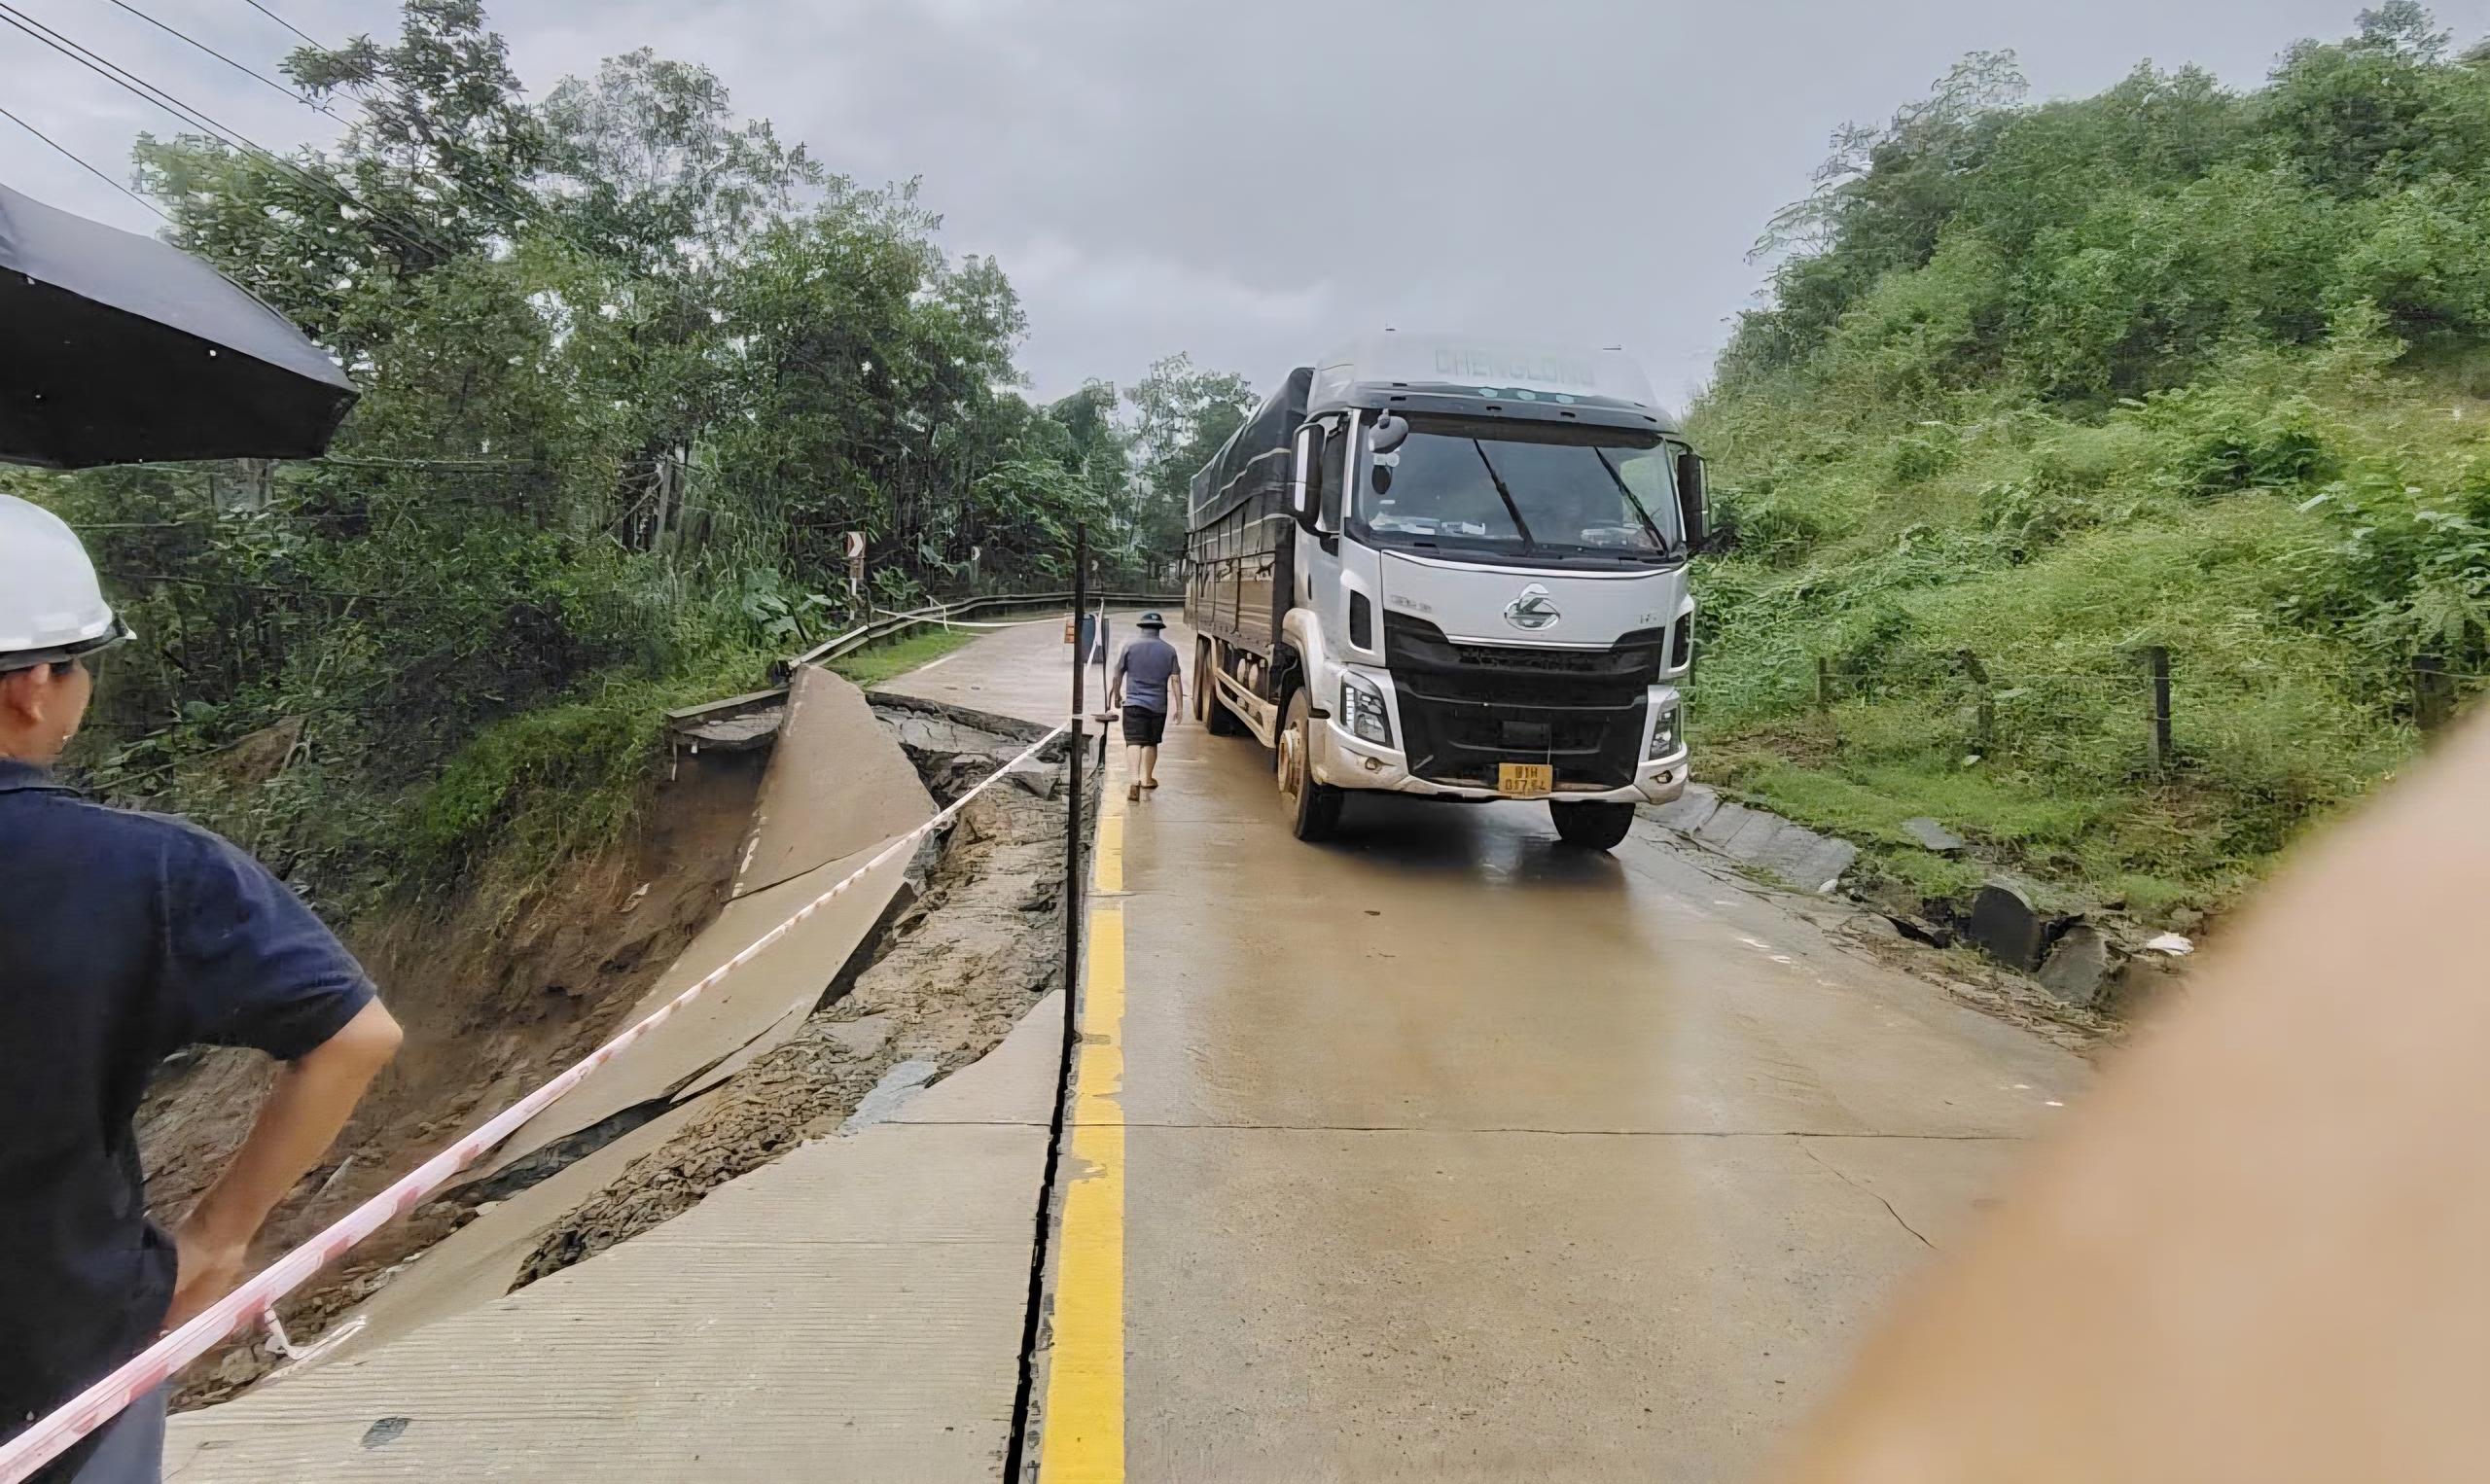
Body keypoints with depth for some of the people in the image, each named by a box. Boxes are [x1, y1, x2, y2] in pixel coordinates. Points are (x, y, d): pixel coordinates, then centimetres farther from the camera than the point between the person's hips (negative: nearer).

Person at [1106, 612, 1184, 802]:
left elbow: (1117, 675, 4)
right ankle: (1148, 778, 31)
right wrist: (1179, 707, 4)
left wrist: (1116, 695, 21)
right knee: (1151, 743, 17)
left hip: (1134, 703, -2)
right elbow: (1176, 680, 0)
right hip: (1158, 705, 2)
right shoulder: (1169, 650, 2)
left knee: (1134, 742, -6)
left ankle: (1135, 779, -24)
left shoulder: (1130, 647, -1)